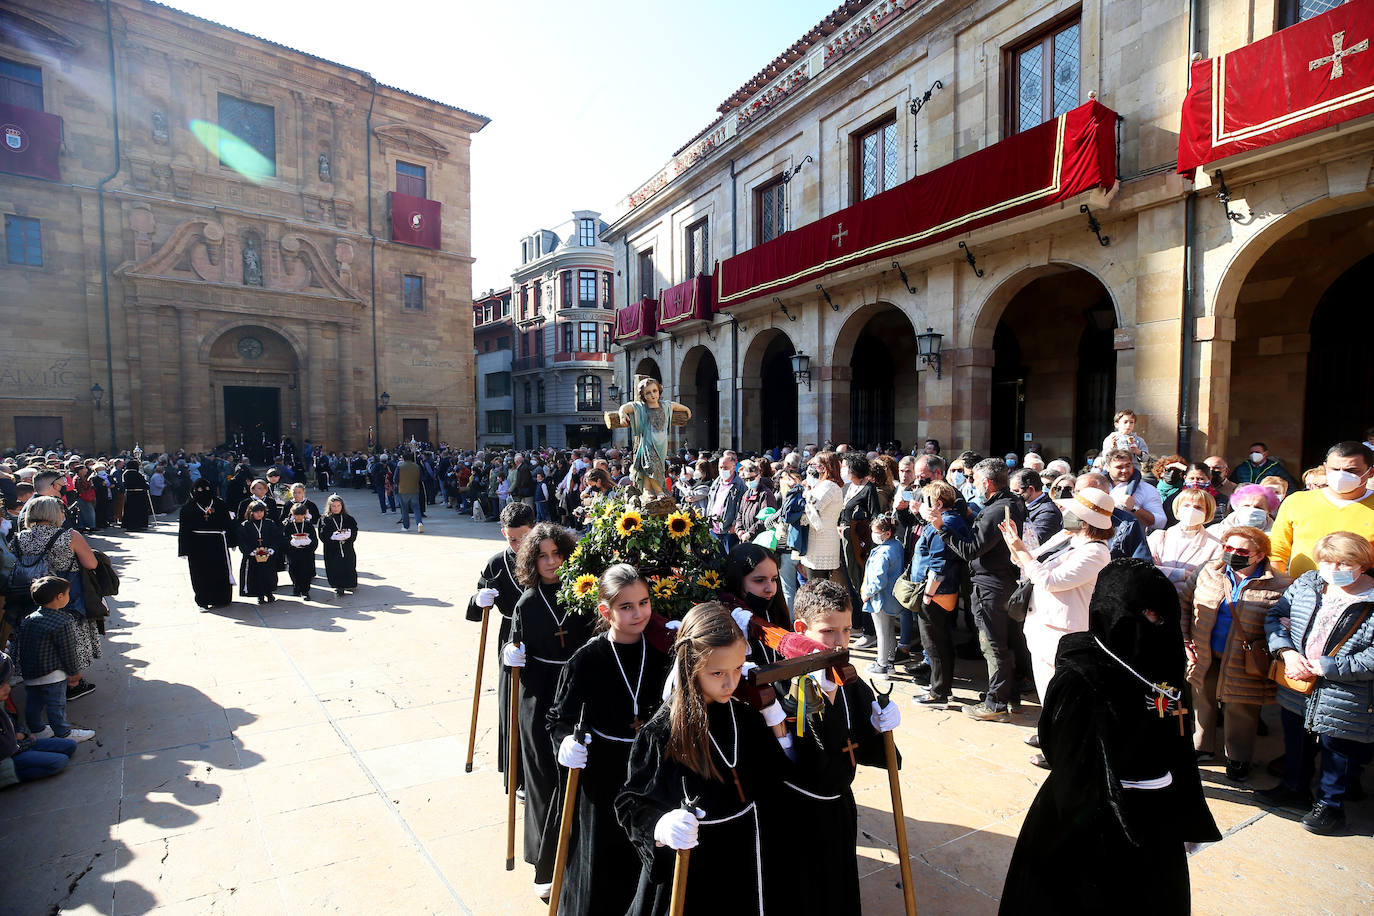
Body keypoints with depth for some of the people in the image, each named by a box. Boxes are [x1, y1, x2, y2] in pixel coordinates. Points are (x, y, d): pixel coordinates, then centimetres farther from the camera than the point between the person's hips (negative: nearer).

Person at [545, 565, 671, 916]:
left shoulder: (663, 654, -6)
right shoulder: (587, 660, -14)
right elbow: (559, 720, -5)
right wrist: (566, 743, -22)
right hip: (601, 781, -2)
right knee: (601, 875, 13)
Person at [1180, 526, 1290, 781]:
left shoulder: (1279, 586, -10)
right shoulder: (1206, 572, -2)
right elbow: (1184, 604, 6)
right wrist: (1185, 640, 1)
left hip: (1244, 664, -3)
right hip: (1203, 656, 3)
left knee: (1241, 711, 13)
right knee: (1201, 702, 17)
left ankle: (1237, 758, 35)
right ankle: (1202, 747, 38)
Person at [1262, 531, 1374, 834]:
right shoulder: (1305, 583, -3)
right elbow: (1275, 615, 3)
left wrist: (1326, 667, -22)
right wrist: (1287, 652, -11)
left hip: (1343, 700, -5)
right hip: (1296, 688, 5)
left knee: (1337, 749, 13)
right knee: (1296, 738, 22)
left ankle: (1330, 805, 34)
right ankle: (1294, 788, 44)